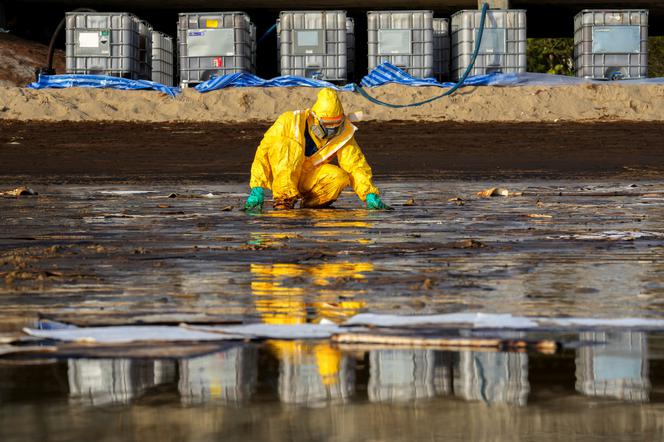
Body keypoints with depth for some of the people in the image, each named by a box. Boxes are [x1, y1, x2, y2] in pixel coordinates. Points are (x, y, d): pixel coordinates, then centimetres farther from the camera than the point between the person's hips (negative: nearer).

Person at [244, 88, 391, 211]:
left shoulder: (344, 132, -11)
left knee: (340, 178, -26)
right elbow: (264, 152, -21)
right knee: (290, 145, -32)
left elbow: (356, 165, -8)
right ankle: (284, 198, -31)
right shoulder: (290, 122, -21)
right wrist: (257, 189, -28)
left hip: (306, 178, 3)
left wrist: (370, 195, -20)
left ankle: (311, 201, -1)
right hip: (280, 175, -3)